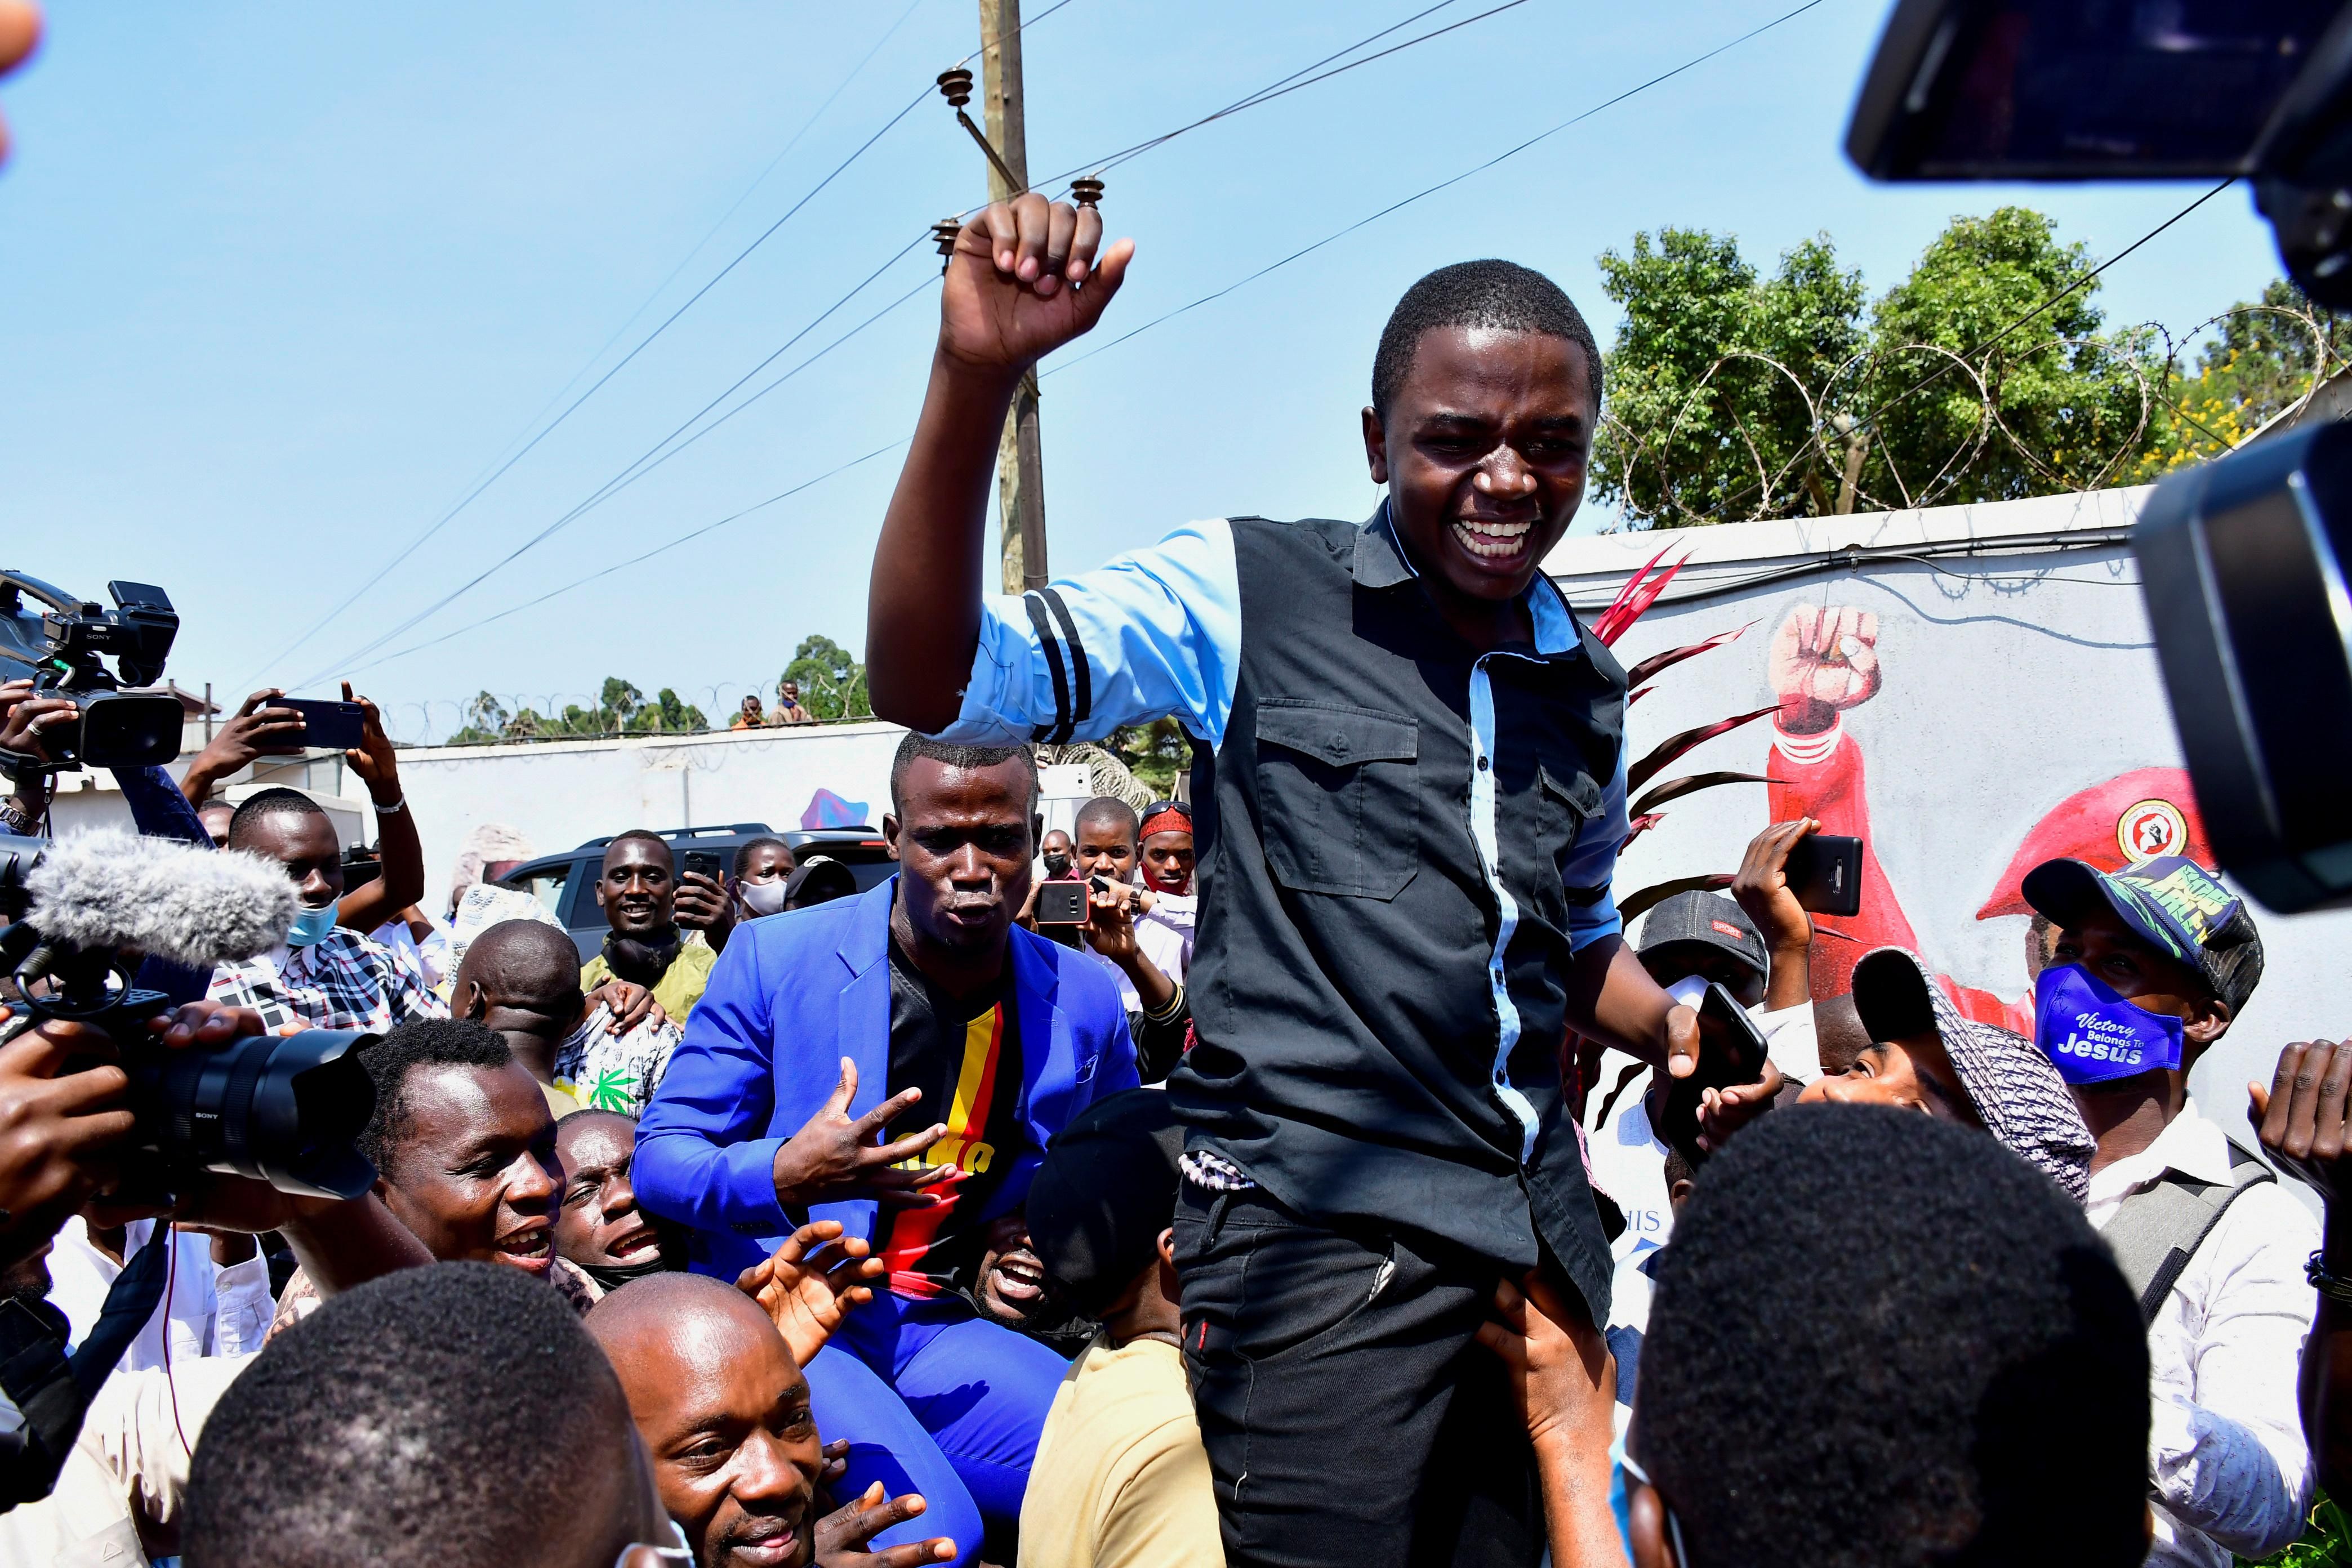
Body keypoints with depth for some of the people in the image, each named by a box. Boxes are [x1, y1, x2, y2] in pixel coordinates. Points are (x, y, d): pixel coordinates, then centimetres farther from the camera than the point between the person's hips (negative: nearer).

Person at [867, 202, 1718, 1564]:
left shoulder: (1589, 692, 13)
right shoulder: (1247, 597, -4)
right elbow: (931, 686, -14)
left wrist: (1669, 1029, 8)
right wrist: (977, 376, -25)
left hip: (1540, 1235, 6)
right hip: (1314, 1231, -6)